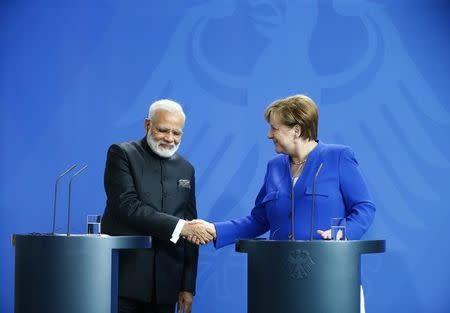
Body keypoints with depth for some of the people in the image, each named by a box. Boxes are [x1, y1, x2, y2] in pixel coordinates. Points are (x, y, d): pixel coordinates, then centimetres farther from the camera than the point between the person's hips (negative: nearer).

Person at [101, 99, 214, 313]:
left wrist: (188, 285, 8)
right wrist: (178, 226, -21)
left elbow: (190, 231, 13)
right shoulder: (122, 154, -1)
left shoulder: (186, 169, 13)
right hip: (125, 277, -4)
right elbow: (127, 206, -15)